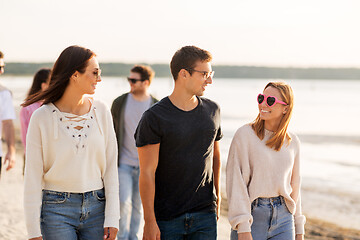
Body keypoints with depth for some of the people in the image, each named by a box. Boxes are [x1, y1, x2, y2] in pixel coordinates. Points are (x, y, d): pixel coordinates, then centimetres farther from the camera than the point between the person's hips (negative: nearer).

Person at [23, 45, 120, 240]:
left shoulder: (101, 112, 3)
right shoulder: (42, 118, -7)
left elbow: (110, 168, 3)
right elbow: (32, 177, -5)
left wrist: (112, 219, -2)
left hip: (97, 208, 3)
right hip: (57, 209, -3)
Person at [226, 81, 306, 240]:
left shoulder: (292, 142, 7)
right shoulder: (245, 135, -7)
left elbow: (294, 187, 14)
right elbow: (236, 182, -12)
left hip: (283, 217, 3)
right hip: (251, 216, -3)